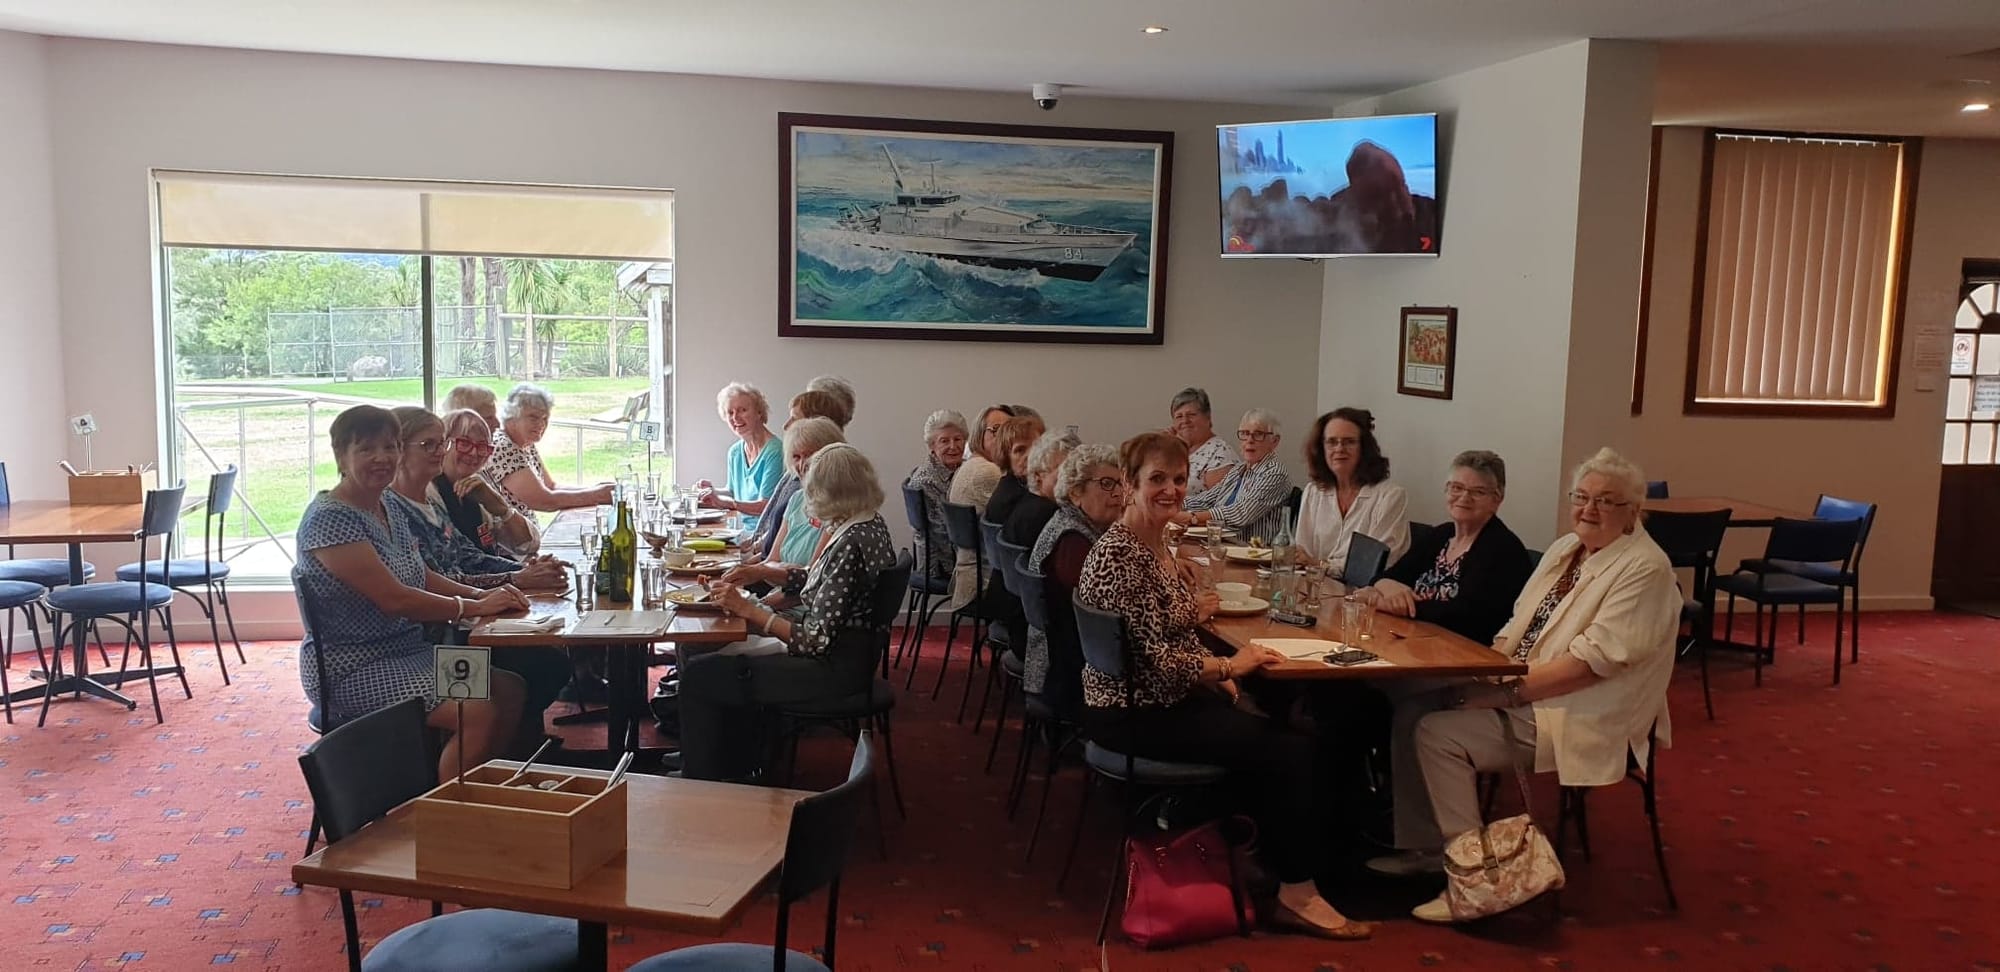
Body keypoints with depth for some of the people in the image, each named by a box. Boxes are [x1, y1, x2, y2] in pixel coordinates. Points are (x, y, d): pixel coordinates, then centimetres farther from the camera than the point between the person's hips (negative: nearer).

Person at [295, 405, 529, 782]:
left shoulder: (386, 510, 10)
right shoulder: (329, 519, -18)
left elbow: (422, 575, 16)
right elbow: (394, 599, -23)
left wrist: (481, 593, -2)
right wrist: (476, 607, -17)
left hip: (406, 651, 9)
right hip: (351, 671, -9)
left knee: (509, 690, -1)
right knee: (477, 713, -24)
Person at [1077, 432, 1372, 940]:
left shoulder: (1158, 542, 8)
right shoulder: (1120, 555, -22)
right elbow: (1152, 657, -25)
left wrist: (1215, 677, 3)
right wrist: (1228, 666, -14)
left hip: (1169, 695, 9)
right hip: (1135, 713, -9)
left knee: (1284, 734, -1)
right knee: (1288, 750, -8)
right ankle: (1296, 891, 7)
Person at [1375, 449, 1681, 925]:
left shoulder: (1644, 568, -14)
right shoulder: (1565, 548, 12)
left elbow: (1594, 660, -22)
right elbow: (1517, 624, 14)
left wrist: (1511, 691, -23)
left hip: (1579, 714, -9)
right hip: (1522, 692, 9)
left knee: (1438, 734, -21)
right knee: (1411, 707, -3)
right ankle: (1423, 846, 7)